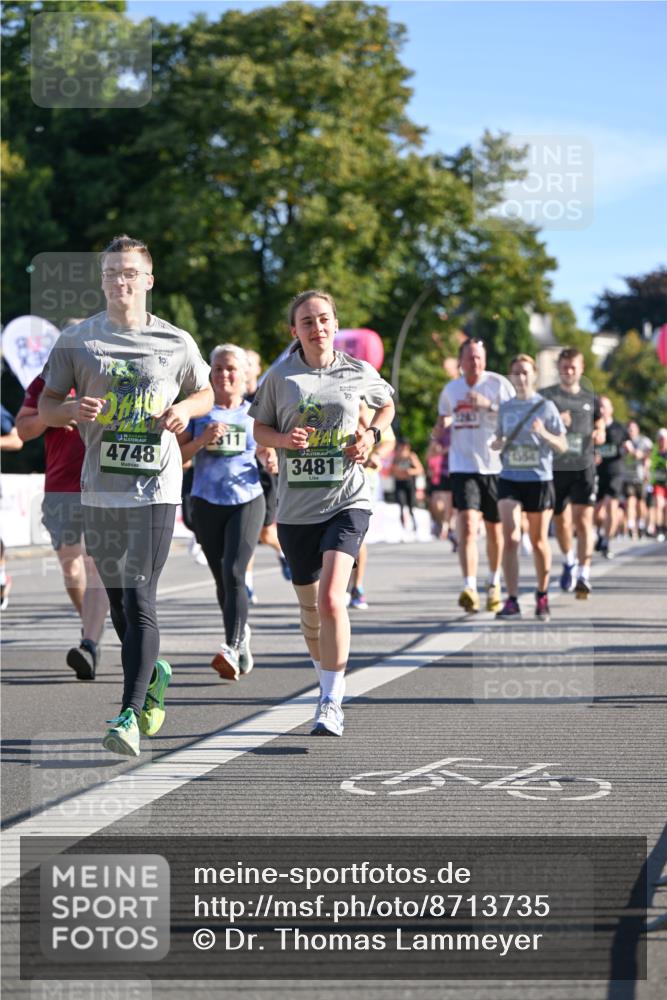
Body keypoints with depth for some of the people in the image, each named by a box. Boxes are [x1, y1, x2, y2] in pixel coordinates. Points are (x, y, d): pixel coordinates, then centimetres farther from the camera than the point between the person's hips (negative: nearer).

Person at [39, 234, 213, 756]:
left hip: (155, 487, -3)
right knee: (118, 601, 12)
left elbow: (205, 393, 18)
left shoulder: (176, 342, 4)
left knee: (139, 600, -12)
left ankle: (129, 715, -13)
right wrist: (74, 409, -14)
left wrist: (184, 409, -5)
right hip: (100, 488, 3)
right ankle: (152, 672, 39)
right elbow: (46, 405, 8)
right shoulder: (77, 339, 4)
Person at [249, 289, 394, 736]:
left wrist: (371, 434, 2)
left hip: (348, 502, -2)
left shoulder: (360, 374, 2)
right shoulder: (279, 377, 1)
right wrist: (283, 439, -11)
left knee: (331, 599, -21)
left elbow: (386, 405, 22)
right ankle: (331, 685, 37)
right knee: (310, 610, 12)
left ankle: (332, 703, -14)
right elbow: (260, 429, 10)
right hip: (296, 508, 2)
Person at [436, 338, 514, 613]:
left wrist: (489, 405, -22)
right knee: (468, 525, -16)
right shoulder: (451, 389, 9)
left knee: (495, 530, 11)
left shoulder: (499, 384, -2)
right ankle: (470, 589, -23)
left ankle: (494, 583, 33)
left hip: (495, 466, -1)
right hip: (463, 466, 1)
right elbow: (444, 418, 26)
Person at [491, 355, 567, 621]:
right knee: (510, 538, -13)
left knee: (538, 541, 9)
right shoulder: (505, 408, 8)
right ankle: (512, 600, -13)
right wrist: (497, 444, -3)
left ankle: (542, 595, 27)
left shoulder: (545, 407, -1)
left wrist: (544, 434, -21)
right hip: (510, 479, 2)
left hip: (539, 479, -2)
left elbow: (563, 446, -2)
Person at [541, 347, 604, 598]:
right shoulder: (545, 396, 2)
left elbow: (600, 429, 18)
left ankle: (583, 576, -14)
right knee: (560, 521, 13)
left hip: (583, 467, 0)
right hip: (555, 467, 0)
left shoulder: (590, 397, 9)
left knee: (583, 520, -12)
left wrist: (598, 434, -6)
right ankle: (569, 562, 39)